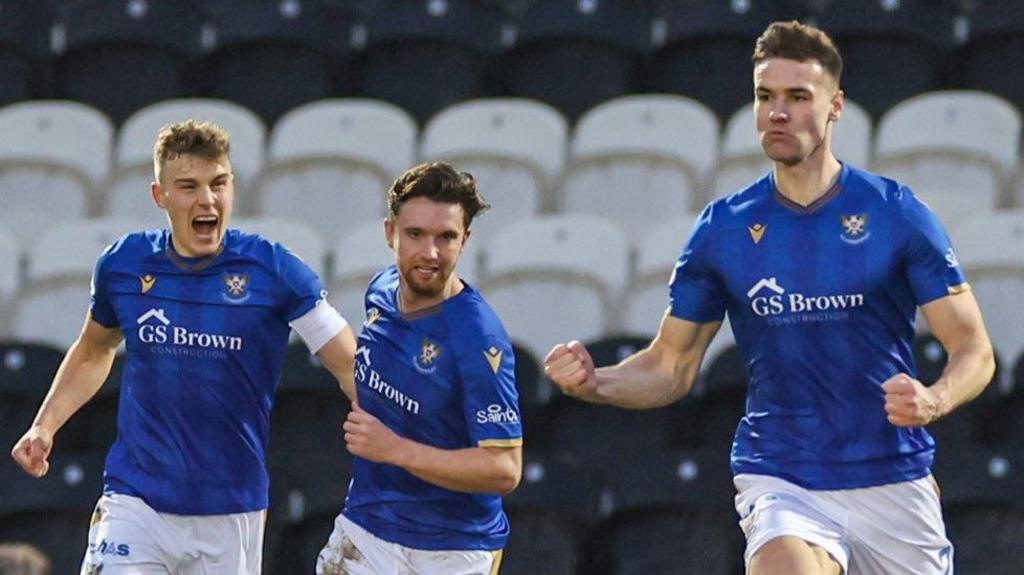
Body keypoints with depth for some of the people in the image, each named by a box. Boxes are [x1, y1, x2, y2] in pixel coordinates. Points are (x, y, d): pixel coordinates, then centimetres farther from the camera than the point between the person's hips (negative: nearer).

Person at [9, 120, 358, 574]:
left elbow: (350, 366, -6)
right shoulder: (123, 265, 1)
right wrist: (44, 427, 10)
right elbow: (93, 352, 21)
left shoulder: (273, 271, -7)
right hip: (135, 501, 1)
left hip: (232, 514, -1)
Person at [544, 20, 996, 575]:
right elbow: (670, 367, 10)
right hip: (779, 482, 0)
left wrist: (933, 400, -24)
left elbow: (974, 348, -2)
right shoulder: (722, 228, 3)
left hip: (893, 484, 0)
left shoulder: (897, 213, -3)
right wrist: (593, 382, -11)